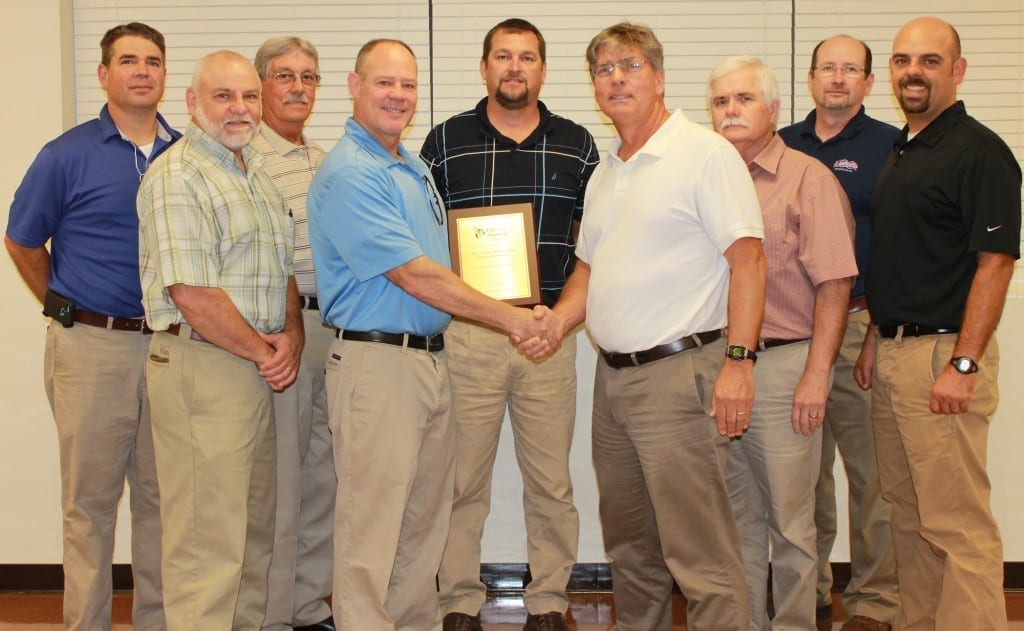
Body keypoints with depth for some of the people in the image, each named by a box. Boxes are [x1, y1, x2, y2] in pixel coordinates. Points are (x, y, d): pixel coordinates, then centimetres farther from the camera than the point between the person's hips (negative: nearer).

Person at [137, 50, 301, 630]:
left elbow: (282, 269, 20)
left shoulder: (258, 176, 17)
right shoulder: (178, 178, -12)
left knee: (255, 531, 16)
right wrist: (264, 353, -11)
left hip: (258, 369, 9)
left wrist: (292, 334, 1)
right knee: (208, 540, -5)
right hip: (202, 369, -9)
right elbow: (193, 296, -20)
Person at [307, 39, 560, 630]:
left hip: (432, 358, 9)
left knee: (427, 518, 16)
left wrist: (526, 313, 10)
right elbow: (413, 276, -19)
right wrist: (513, 319, -17)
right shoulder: (349, 174, -14)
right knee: (372, 524, -3)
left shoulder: (413, 165, 15)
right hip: (376, 363, -9)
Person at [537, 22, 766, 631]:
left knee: (699, 550, -7)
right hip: (613, 376, 8)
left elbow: (747, 259, -13)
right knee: (629, 544, 18)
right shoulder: (605, 174, 18)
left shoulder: (705, 153, -8)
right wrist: (557, 321, 5)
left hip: (680, 373, -8)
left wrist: (738, 360, -20)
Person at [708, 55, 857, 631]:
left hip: (783, 365, -5)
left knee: (790, 521, 2)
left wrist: (816, 376, -14)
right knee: (735, 516, 13)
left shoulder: (809, 179, -2)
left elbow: (835, 284, -8)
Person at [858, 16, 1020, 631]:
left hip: (942, 355, -9)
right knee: (907, 511, 15)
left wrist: (964, 365, -22)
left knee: (957, 522, -6)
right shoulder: (901, 152, 16)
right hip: (893, 354, 9)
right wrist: (875, 339, 16)